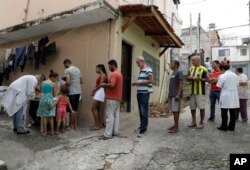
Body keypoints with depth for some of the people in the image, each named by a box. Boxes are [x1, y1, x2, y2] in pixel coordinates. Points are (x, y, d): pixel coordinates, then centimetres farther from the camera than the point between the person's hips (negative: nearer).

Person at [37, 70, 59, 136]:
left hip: (43, 99, 3)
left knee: (44, 116, 6)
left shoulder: (43, 83, 10)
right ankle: (52, 131, 12)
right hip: (50, 99, -2)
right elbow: (54, 94, 2)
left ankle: (45, 132, 10)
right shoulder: (53, 84, -1)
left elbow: (43, 92, 15)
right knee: (51, 116, 6)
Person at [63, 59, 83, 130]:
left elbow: (68, 82, -19)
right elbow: (81, 81, 15)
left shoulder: (67, 70, -9)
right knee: (75, 109, 13)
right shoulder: (78, 69, 13)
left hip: (71, 92, -7)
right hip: (78, 91, 7)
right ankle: (75, 125, 20)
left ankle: (72, 126, 8)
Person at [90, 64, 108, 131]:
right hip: (98, 92, 10)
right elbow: (98, 85, 14)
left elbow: (100, 85, -17)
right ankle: (100, 124, 15)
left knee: (93, 108, -12)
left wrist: (94, 90, -9)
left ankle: (97, 125, -10)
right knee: (98, 108, 10)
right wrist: (94, 90, -2)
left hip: (100, 92, -10)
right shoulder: (100, 76, 20)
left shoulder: (103, 75, -8)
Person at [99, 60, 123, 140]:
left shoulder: (113, 74, -15)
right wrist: (106, 85, 16)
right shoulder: (120, 74, 17)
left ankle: (107, 134, -3)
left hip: (112, 98, -10)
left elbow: (112, 85, -27)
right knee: (116, 115, 11)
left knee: (110, 116, -7)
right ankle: (115, 131, 18)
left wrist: (104, 85, -11)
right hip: (118, 98, 10)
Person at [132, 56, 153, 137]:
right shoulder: (141, 70, 19)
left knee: (144, 111, -6)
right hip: (139, 92, 9)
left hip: (145, 93, -8)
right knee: (141, 111, 13)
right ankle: (142, 126, 24)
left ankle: (144, 129, -1)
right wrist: (136, 83, 9)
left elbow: (151, 81, -16)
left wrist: (139, 83, -17)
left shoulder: (148, 69, -8)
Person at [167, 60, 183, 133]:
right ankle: (175, 125, 21)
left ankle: (176, 127, 1)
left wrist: (178, 94, -21)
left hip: (176, 95, -9)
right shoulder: (172, 74, 18)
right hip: (171, 95, 9)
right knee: (173, 110, 12)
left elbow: (180, 84, -13)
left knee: (176, 110, -6)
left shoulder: (179, 73, -7)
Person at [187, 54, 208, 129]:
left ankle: (201, 123, 12)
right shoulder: (191, 68, 14)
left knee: (201, 107, 0)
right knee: (192, 107, 11)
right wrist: (189, 77, -5)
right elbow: (188, 78, 16)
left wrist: (198, 78, -22)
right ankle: (193, 122, 24)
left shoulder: (203, 69, -5)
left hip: (200, 91, -6)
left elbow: (206, 79, -8)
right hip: (192, 91, 6)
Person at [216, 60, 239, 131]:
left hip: (226, 96, -5)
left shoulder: (222, 76, -12)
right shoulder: (235, 75, 6)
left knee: (224, 112, 3)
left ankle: (224, 127, 11)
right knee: (233, 112, 10)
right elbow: (237, 84, 12)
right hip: (234, 96, 6)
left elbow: (219, 86, -11)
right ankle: (231, 127, 18)